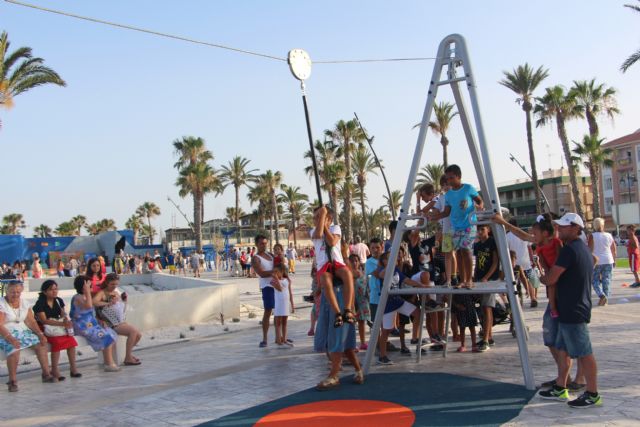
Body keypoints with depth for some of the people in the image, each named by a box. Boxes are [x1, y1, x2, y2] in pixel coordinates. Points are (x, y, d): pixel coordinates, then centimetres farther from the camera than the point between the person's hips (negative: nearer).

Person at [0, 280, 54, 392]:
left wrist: (40, 334, -10)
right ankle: (13, 381, -21)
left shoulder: (23, 303, 8)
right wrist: (10, 338, -35)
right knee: (14, 349, -34)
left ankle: (46, 374, -3)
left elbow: (31, 321, 5)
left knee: (41, 343, -11)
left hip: (23, 331, 6)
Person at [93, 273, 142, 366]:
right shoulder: (102, 293, -5)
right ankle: (128, 358, -14)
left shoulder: (116, 293, 16)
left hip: (121, 322, 8)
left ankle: (129, 353, 22)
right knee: (133, 330, -23)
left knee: (138, 335, -2)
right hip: (112, 325, -8)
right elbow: (93, 302, -27)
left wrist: (125, 300, 5)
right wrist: (108, 303, -22)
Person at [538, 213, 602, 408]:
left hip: (573, 311, -10)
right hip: (570, 310, 10)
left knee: (584, 353, -1)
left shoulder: (570, 250, -19)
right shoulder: (583, 248, 14)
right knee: (563, 349, 15)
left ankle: (592, 395, 8)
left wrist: (541, 277, 1)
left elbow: (550, 280, -20)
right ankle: (560, 389, 23)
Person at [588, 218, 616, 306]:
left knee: (595, 280, 6)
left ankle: (602, 295, -14)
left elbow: (590, 249, -12)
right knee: (606, 280, 9)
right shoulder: (609, 236, 4)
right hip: (608, 261, 3)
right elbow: (614, 250, 10)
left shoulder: (592, 236, -8)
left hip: (596, 261, -3)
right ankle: (605, 299, 12)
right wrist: (614, 260, 22)